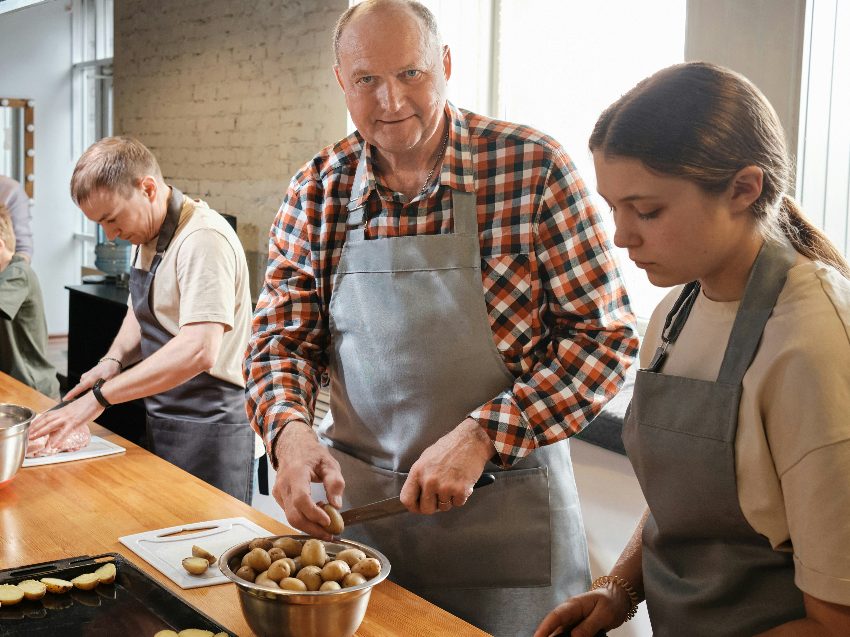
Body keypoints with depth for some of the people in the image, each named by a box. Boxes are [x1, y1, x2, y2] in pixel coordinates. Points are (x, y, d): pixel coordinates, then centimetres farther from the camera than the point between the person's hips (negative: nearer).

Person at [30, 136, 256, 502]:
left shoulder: (202, 239, -22)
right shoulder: (148, 236, 9)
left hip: (207, 430, -9)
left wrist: (101, 396, -27)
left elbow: (199, 350, -31)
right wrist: (114, 360, 3)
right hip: (162, 420, 9)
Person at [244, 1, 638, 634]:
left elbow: (607, 337, -12)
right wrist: (289, 428, -18)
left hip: (504, 507, -3)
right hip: (353, 497, 3)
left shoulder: (533, 167, -11)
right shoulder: (317, 190, 0)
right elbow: (281, 337, 3)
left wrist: (481, 436, -21)